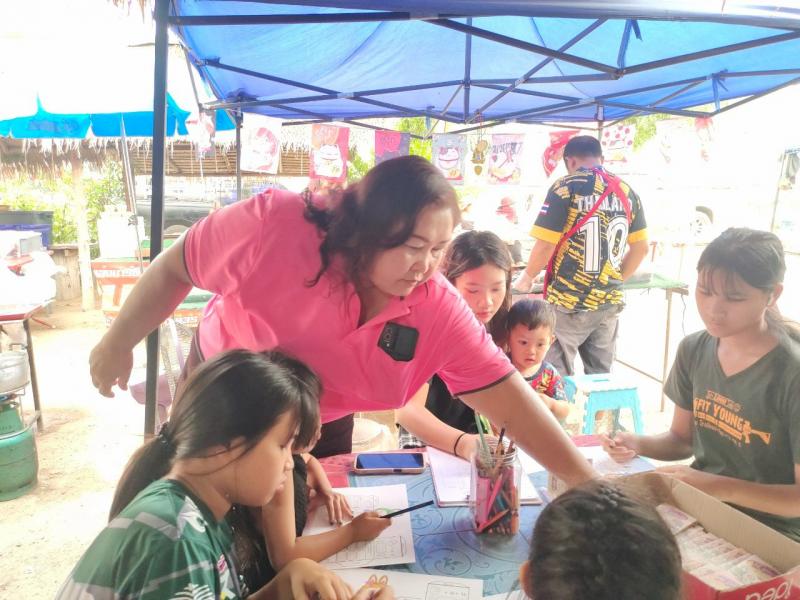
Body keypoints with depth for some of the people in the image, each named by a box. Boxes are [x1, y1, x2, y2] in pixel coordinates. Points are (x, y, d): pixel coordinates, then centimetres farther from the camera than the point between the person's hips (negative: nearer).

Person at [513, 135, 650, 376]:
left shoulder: (566, 187, -8)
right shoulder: (626, 192, 7)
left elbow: (546, 246, -12)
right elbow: (640, 248, 10)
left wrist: (527, 277, 5)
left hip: (569, 303, -5)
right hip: (609, 303, 5)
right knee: (600, 377, 16)